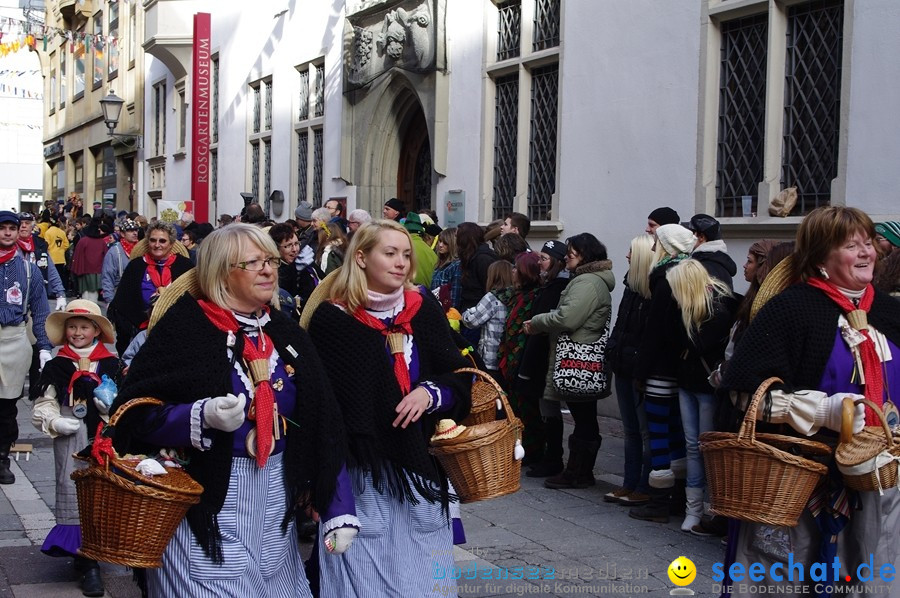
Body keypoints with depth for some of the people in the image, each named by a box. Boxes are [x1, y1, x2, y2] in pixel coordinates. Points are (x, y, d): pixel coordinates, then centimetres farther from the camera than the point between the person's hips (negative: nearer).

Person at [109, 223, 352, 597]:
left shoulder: (286, 334, 9)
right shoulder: (184, 327, -8)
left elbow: (322, 426, 9)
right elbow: (136, 413, -13)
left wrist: (339, 507, 3)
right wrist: (202, 416, -29)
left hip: (276, 502, 6)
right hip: (207, 501, -6)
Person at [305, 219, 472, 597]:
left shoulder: (424, 311, 4)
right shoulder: (331, 319, -4)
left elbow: (462, 380, 6)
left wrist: (430, 393, -15)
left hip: (421, 468, 3)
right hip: (359, 472, -3)